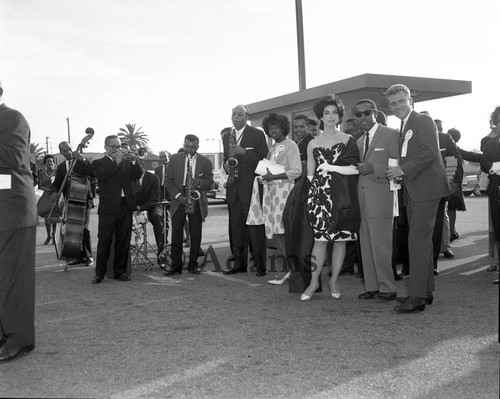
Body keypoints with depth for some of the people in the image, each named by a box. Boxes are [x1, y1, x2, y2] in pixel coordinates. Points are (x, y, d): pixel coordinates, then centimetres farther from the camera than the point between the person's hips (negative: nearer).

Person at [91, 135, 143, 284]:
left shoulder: (126, 161, 16)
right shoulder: (98, 163, 7)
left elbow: (138, 175, 2)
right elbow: (101, 175, -14)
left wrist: (134, 161, -13)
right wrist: (116, 161, -18)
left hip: (126, 206, 3)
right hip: (108, 207, -3)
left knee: (123, 241, 5)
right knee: (104, 241, -3)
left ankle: (119, 271, 15)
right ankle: (99, 274, 3)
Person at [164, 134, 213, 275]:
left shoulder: (205, 161, 5)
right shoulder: (174, 159, 5)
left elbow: (210, 182, 4)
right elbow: (168, 180, 2)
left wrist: (199, 182, -18)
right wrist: (178, 195, -11)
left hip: (196, 201, 0)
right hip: (178, 200, 0)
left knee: (196, 234, 1)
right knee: (176, 233, -1)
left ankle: (193, 264, 12)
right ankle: (175, 264, 5)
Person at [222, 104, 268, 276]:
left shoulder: (257, 134, 0)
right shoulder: (226, 137, 17)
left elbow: (264, 158, -6)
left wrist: (244, 152, -16)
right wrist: (226, 165, 1)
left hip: (251, 186, -5)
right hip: (233, 187, 5)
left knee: (255, 226, -5)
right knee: (236, 226, 8)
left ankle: (259, 264, 2)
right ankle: (239, 263, 15)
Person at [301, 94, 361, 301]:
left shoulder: (348, 140, 7)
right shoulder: (313, 144, 12)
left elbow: (355, 168, -1)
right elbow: (310, 174, 12)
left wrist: (330, 167, -8)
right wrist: (309, 196, 1)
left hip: (342, 194, 0)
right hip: (320, 193, 0)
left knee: (340, 238, 3)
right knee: (320, 238, -4)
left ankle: (334, 281, 16)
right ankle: (314, 282, 6)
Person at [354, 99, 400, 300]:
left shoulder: (391, 135, -2)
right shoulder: (359, 141, 20)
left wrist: (373, 168, -18)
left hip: (381, 197, -7)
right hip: (362, 198, 7)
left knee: (381, 244, -6)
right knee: (365, 244, 8)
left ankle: (388, 288, 6)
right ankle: (372, 286, 16)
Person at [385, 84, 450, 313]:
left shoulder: (423, 121, -7)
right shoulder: (404, 128, 19)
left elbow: (430, 153, -19)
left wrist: (403, 170, -19)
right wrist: (399, 174, 6)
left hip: (426, 188, -10)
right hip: (413, 191, 10)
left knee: (418, 239, -12)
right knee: (421, 240, 13)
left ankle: (417, 297, -11)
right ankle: (426, 291, 22)